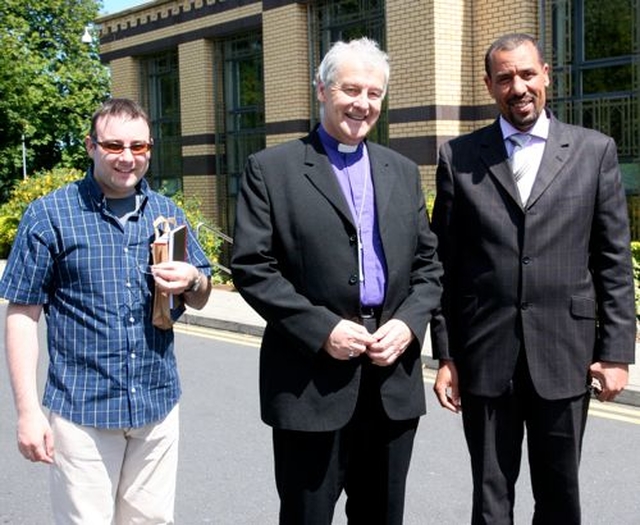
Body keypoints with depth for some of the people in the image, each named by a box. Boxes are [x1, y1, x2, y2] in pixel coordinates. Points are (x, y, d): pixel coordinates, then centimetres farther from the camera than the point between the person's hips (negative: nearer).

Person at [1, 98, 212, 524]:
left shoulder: (168, 213, 7)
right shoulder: (49, 215, -5)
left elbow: (201, 298, 15)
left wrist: (192, 281, -10)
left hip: (158, 405, 4)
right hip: (82, 410, -3)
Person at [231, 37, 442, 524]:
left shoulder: (403, 171, 12)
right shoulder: (271, 169, -2)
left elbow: (428, 263, 12)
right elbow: (251, 267, -8)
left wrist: (408, 323, -6)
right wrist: (321, 329, -16)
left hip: (393, 378, 4)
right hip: (312, 381, -4)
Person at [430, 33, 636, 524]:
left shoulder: (595, 151, 4)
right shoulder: (458, 156, 4)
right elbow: (445, 263, 3)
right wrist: (445, 354, 1)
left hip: (564, 353, 0)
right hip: (485, 355, 0)